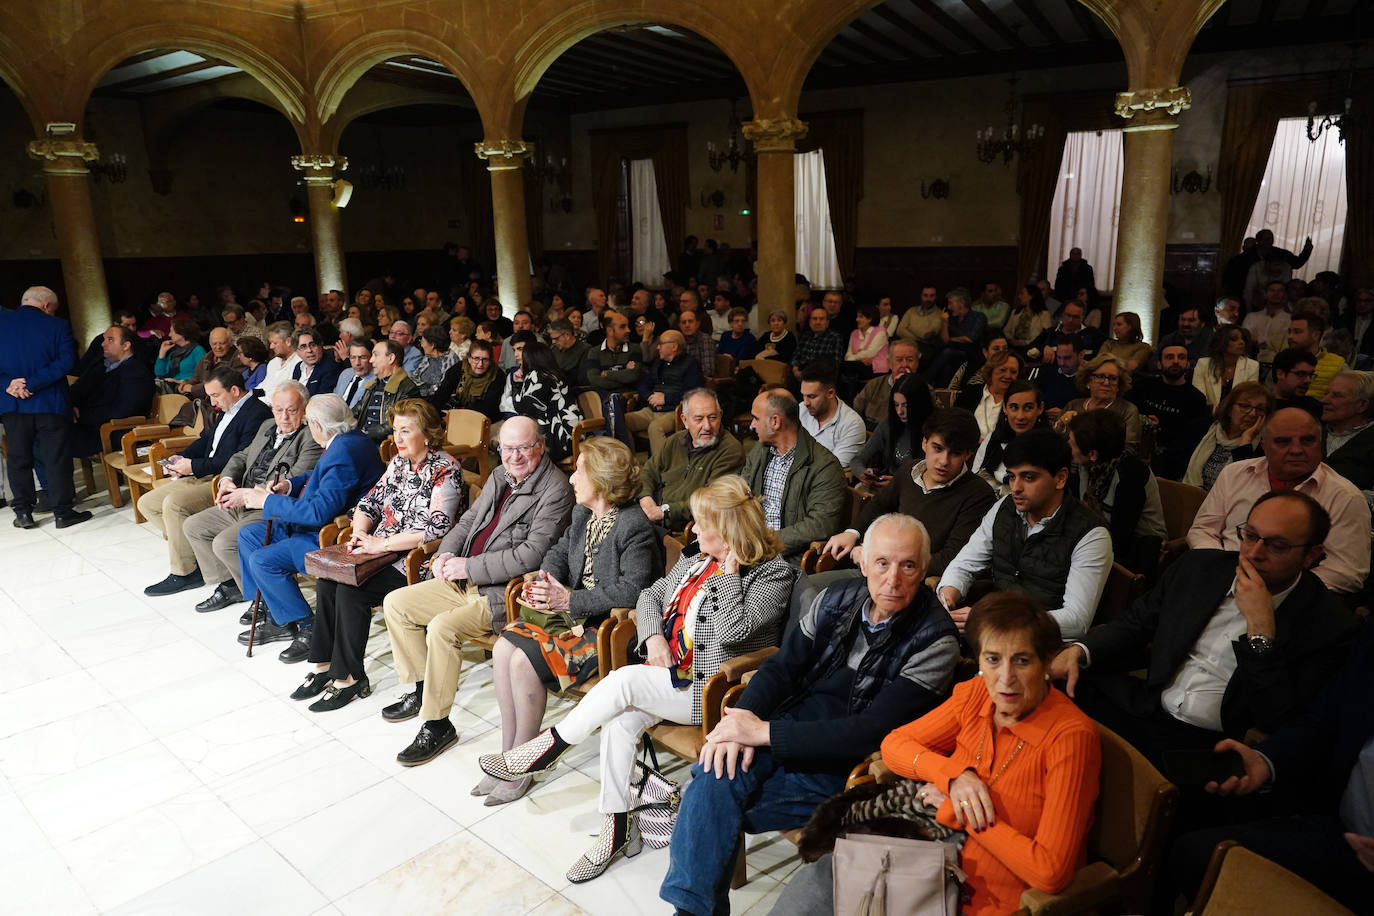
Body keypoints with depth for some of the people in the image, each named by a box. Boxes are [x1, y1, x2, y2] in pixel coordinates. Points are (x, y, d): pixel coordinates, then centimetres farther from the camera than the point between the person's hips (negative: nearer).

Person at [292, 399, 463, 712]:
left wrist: (381, 544, -20)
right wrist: (360, 534, -5)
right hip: (383, 551, 8)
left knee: (351, 591, -22)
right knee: (327, 580, -12)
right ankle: (323, 665, -2)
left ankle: (349, 677, -9)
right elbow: (369, 502, 16)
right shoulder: (399, 462, 12)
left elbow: (436, 529, -22)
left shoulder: (445, 470, -14)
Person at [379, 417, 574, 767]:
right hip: (465, 580, 9)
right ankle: (421, 691, 19)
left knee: (442, 628, -29)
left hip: (504, 593, -9)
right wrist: (447, 554, 0)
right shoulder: (500, 476, 11)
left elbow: (531, 554, -23)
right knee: (395, 603, 7)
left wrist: (468, 567, -19)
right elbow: (468, 520, 21)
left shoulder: (555, 489, -16)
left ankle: (437, 725, -12)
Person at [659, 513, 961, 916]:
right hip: (790, 727, 5)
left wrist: (764, 732, -21)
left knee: (715, 801, -22)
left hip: (844, 765, -5)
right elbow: (781, 667, 7)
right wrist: (744, 719, -15)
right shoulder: (836, 600, 4)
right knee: (716, 768, -25)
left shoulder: (934, 641, -13)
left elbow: (873, 731, -19)